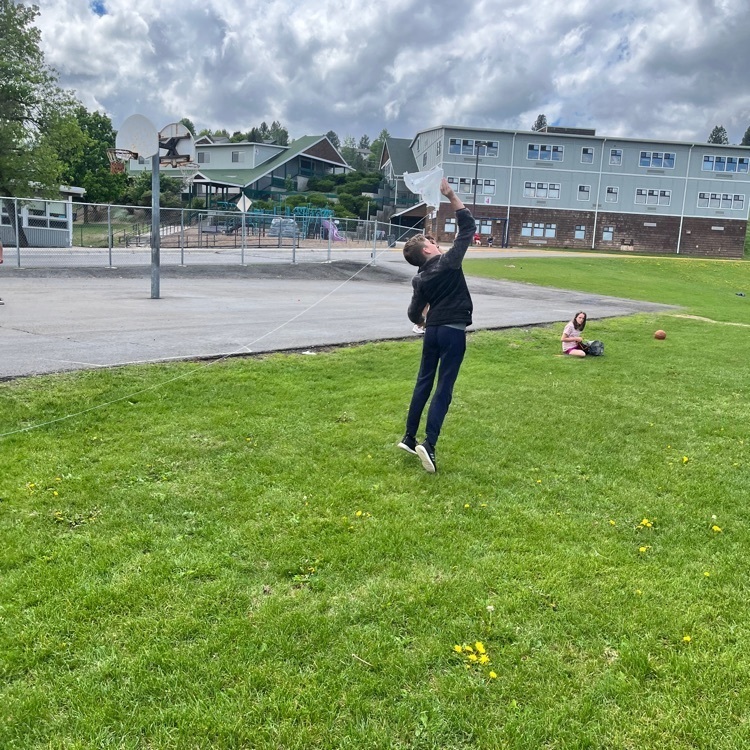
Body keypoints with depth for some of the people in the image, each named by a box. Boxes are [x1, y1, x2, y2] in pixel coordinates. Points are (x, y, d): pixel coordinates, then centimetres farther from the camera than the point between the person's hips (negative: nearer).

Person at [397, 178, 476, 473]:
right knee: (443, 389, -6)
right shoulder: (449, 261, -10)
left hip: (432, 330, 6)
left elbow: (414, 314, 13)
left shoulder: (420, 280, 5)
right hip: (453, 331, -5)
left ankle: (409, 438, 21)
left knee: (424, 383, 15)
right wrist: (450, 195, -4)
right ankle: (428, 445, -13)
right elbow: (468, 225, -7)